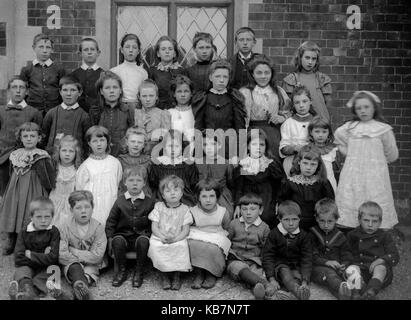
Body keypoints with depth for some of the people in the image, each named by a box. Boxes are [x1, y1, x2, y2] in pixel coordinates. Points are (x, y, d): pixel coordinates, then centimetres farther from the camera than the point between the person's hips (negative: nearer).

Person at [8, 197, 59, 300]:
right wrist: (42, 257, -14)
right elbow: (18, 259, -10)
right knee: (21, 271, -28)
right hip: (28, 266, 2)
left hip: (46, 268, -2)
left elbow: (53, 258, -15)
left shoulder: (54, 232, -6)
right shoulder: (24, 232, -2)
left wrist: (30, 255, -13)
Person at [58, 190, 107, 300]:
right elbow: (61, 256, -13)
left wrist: (73, 251, -12)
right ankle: (82, 284, -60)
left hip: (91, 265, 2)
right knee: (75, 267, -34)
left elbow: (97, 255, -13)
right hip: (72, 264, -2)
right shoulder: (65, 227, -5)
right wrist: (86, 257, -14)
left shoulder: (98, 227, -6)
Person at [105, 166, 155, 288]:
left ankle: (139, 272, -12)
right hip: (123, 233, 1)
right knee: (117, 241, -30)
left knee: (143, 241, -33)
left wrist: (150, 234, -8)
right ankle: (122, 271, -8)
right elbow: (111, 221, 9)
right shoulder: (120, 201, 3)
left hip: (142, 233, -1)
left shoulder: (149, 201, 1)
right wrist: (110, 238, 1)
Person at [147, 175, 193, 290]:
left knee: (181, 247, -34)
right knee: (155, 246, -32)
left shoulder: (184, 209, 5)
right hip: (159, 238, 1)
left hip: (178, 239, -1)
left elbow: (186, 230, -1)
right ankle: (164, 275, -8)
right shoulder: (158, 207, 7)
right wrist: (162, 237, -17)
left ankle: (176, 275, -9)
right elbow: (154, 227, 2)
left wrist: (175, 238, -20)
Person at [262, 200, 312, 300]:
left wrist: (305, 281, -21)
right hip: (280, 264, -3)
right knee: (285, 272, -33)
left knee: (298, 276, -28)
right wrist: (271, 279, -17)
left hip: (297, 266, 3)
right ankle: (298, 291, -57)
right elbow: (268, 256, -5)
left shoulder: (303, 236, -2)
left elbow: (307, 259, -7)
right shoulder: (274, 234, -5)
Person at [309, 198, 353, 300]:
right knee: (329, 273, -39)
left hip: (337, 268, 4)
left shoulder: (340, 236, 19)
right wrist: (327, 262, -14)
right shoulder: (312, 234, 10)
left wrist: (344, 265, -8)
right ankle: (341, 288, -68)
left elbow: (347, 255, 15)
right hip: (318, 267, -4)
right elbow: (312, 256, 2)